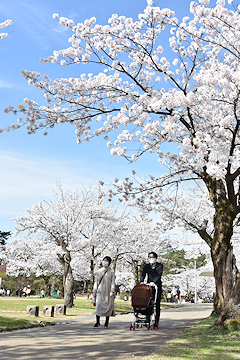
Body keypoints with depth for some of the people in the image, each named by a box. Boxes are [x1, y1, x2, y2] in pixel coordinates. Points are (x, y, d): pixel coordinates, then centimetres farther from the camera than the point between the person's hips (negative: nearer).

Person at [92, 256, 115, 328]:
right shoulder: (98, 272, 9)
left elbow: (113, 282, -4)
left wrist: (112, 291, -21)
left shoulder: (111, 272, 4)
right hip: (100, 292, 1)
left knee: (108, 307, 1)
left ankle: (106, 323, 16)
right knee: (98, 306, -15)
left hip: (108, 293, -1)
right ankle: (97, 322, -7)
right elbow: (95, 284, 10)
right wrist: (94, 295, 7)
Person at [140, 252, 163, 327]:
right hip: (148, 286, 2)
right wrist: (141, 282, -24)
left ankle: (156, 321, 3)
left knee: (157, 304, -1)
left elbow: (159, 275, -13)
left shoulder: (160, 265, 2)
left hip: (157, 286, -2)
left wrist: (154, 282, -30)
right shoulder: (146, 266, 10)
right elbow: (143, 274, -3)